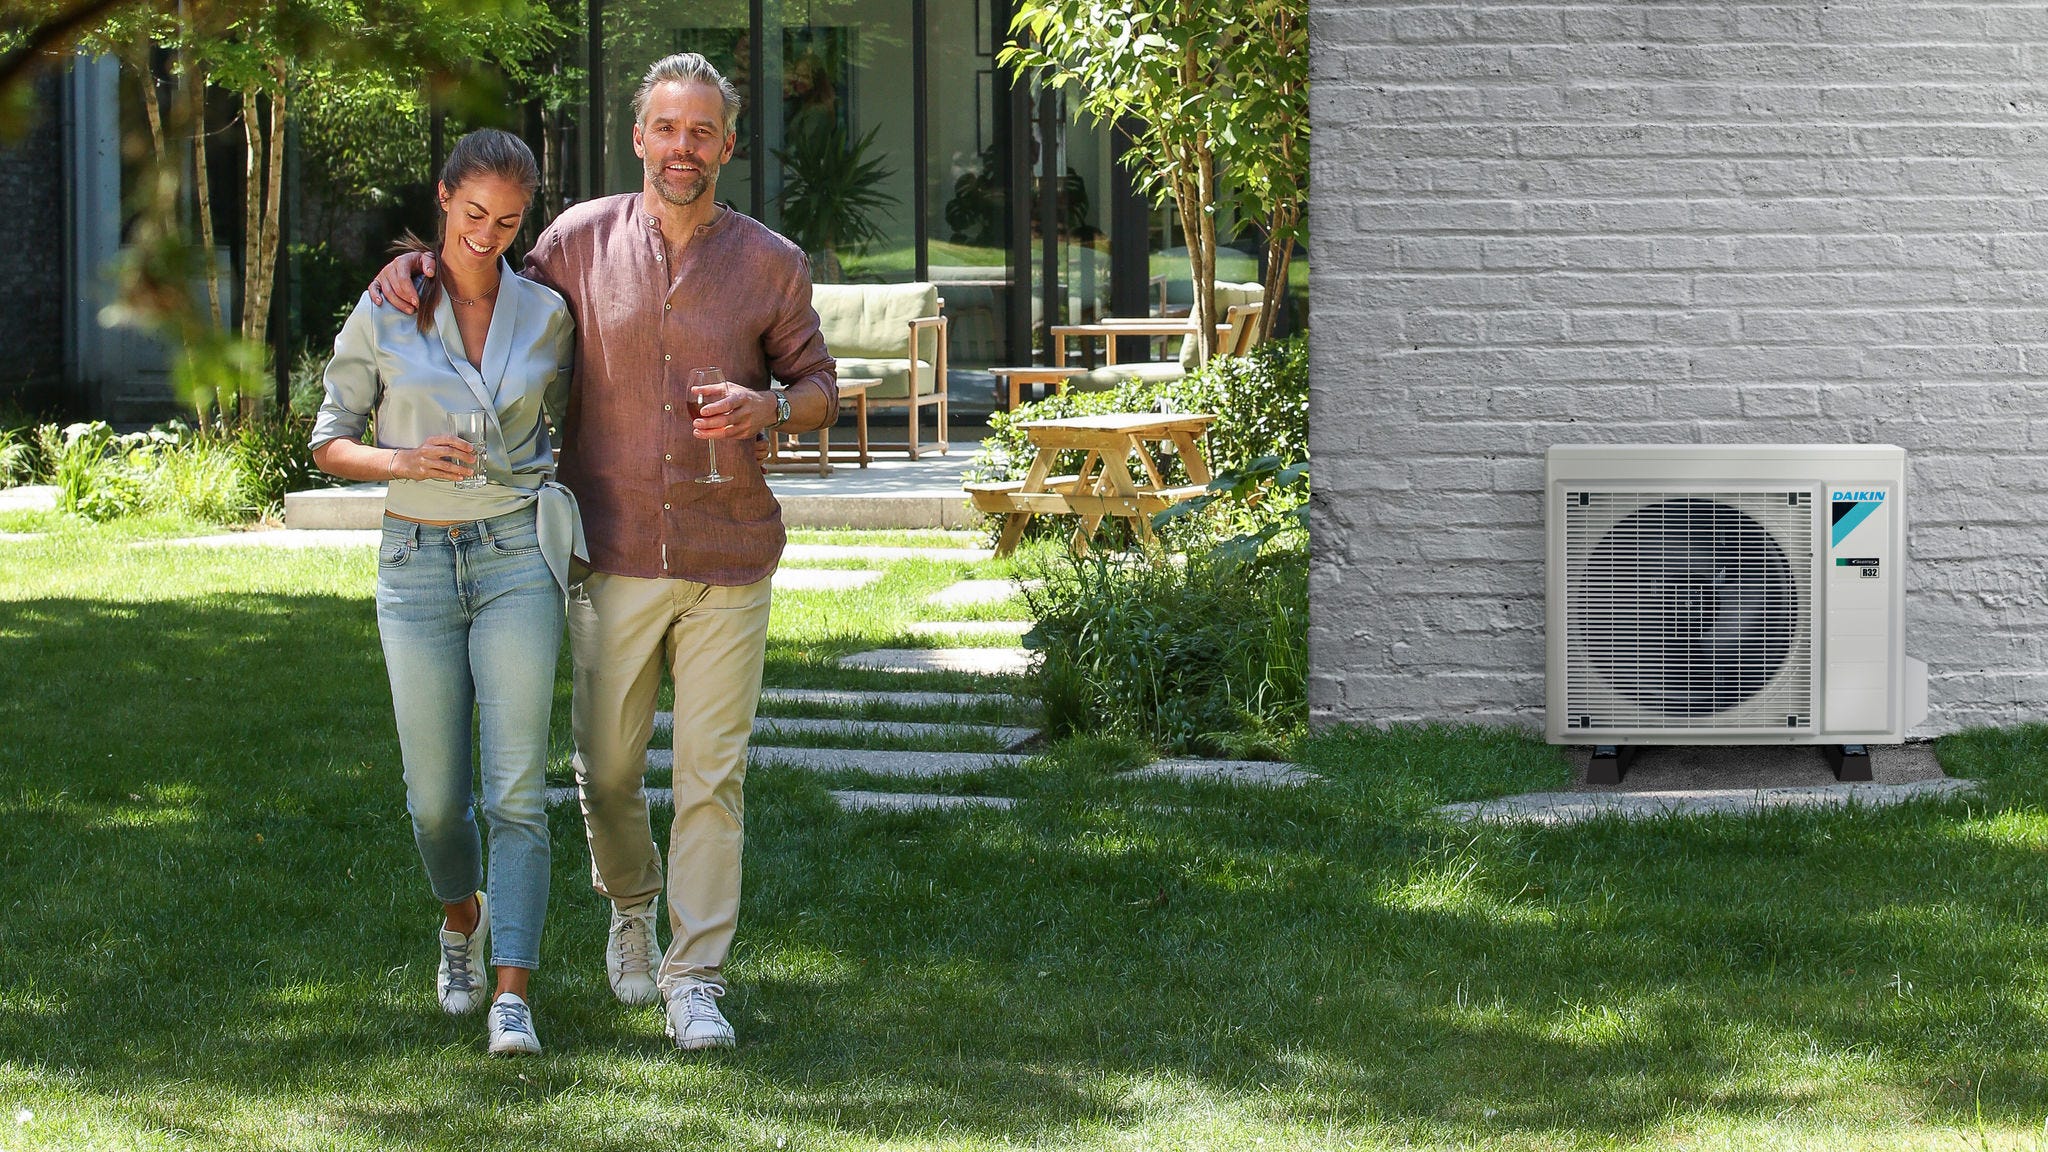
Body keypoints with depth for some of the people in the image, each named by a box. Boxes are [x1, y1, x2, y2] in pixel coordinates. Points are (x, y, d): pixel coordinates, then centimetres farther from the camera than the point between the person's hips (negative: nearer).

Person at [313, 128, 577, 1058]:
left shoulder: (545, 316, 3)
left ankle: (513, 996, -12)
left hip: (517, 558, 0)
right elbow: (330, 442, 3)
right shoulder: (383, 313, -2)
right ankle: (464, 916, 38)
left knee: (517, 789, -10)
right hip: (418, 563, 0)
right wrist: (402, 461, -17)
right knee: (436, 795, 5)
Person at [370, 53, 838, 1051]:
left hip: (729, 559, -1)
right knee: (606, 768, 8)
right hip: (616, 557, 1)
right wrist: (419, 271, -1)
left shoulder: (771, 264, 1)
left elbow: (819, 387, 10)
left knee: (712, 773, -3)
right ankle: (632, 906, 38)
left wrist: (767, 408, -13)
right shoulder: (583, 239, 3)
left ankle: (695, 981, 2)